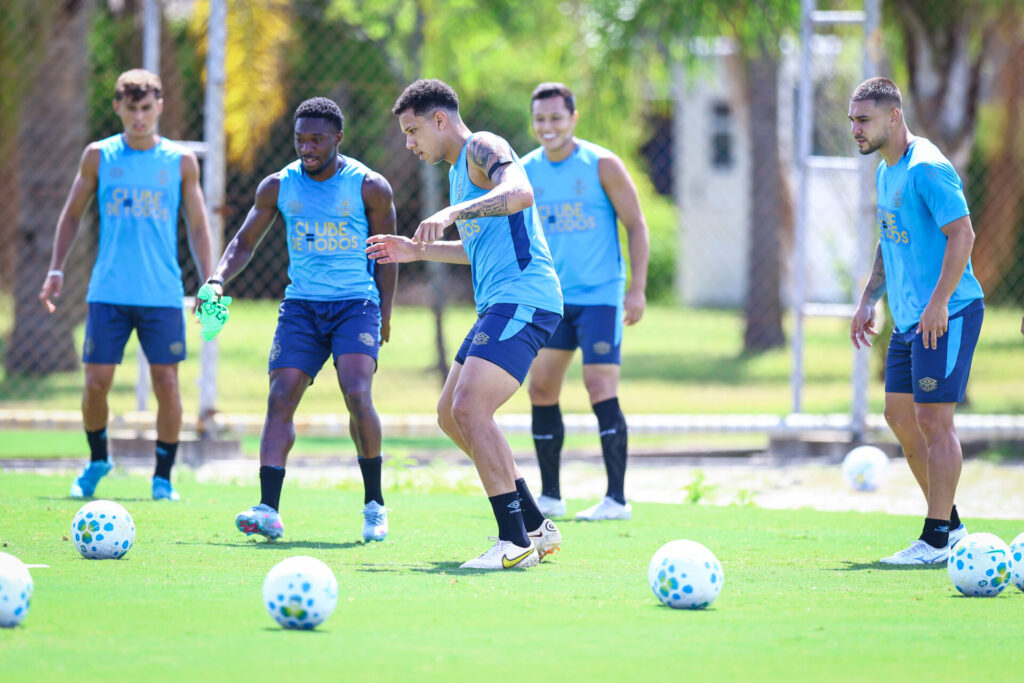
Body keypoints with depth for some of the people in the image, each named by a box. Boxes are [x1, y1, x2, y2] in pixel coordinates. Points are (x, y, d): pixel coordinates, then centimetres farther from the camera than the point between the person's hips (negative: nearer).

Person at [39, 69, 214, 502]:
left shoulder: (181, 162, 5)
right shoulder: (99, 156, 5)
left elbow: (198, 226, 11)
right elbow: (72, 215, 14)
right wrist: (56, 271, 6)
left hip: (163, 295, 0)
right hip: (108, 292, 0)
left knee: (166, 383, -6)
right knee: (96, 381, -4)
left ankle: (163, 476, 7)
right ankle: (97, 460, 21)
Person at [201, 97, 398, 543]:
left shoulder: (369, 188, -3)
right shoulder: (278, 186, 4)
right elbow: (244, 243, 11)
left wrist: (384, 314, 6)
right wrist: (218, 280, -7)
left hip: (356, 304, -3)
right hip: (301, 305, 3)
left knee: (357, 395, -21)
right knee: (280, 399, -12)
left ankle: (374, 505, -5)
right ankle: (269, 510, -17)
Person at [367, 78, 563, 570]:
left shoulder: (482, 147, -7)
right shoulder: (459, 169, 25)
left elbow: (520, 192, -28)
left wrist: (452, 213, -37)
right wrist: (418, 251, 33)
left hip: (523, 299, -11)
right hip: (499, 307, 11)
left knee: (469, 408, -22)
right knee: (451, 415, 14)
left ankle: (515, 541, -22)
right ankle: (536, 527, 17)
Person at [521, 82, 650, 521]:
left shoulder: (601, 165, -7)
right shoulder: (525, 172, 6)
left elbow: (636, 225, -4)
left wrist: (637, 289, -11)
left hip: (600, 297, -5)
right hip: (552, 299, 5)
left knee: (600, 389, -12)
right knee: (541, 390, 3)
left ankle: (617, 498, -9)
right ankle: (549, 496, 14)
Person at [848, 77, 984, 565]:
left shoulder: (927, 169, -16)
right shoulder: (886, 171, 15)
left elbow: (962, 233, -22)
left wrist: (939, 302, -26)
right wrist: (868, 299, 20)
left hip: (946, 316, -10)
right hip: (909, 317, 10)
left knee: (933, 419, -10)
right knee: (899, 414, 12)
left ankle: (937, 540, -6)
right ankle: (949, 523, 21)